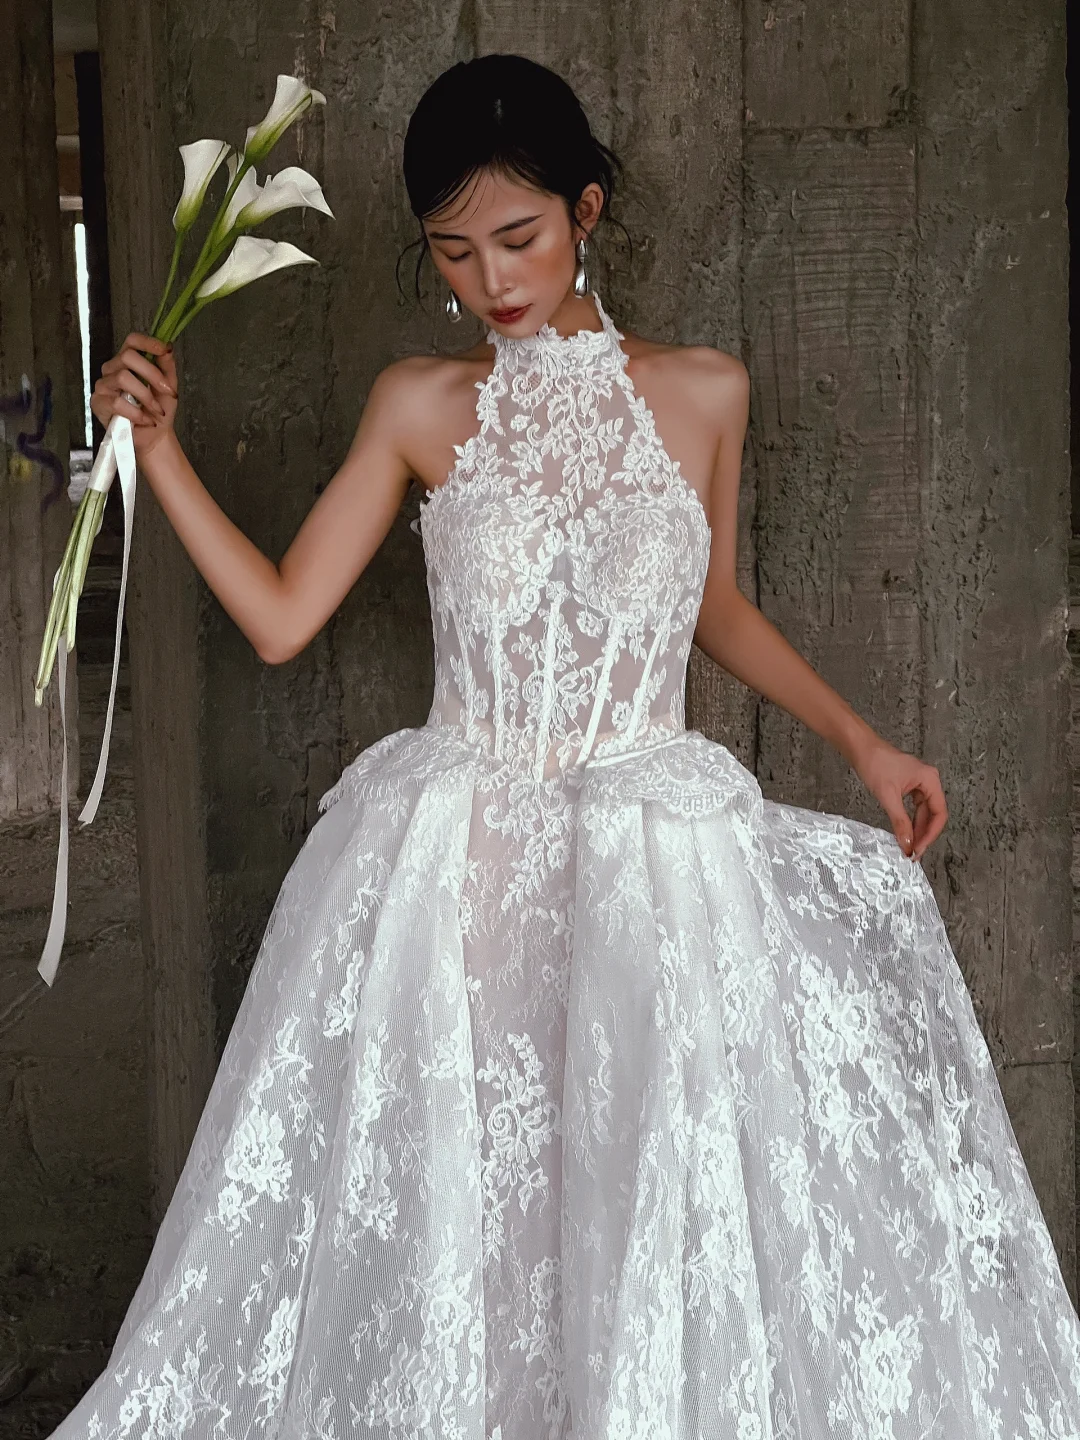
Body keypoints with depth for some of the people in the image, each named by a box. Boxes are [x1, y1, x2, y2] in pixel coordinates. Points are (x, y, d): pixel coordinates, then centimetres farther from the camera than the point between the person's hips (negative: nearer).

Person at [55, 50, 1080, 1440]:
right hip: (453, 868, 0)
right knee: (435, 1223, 3)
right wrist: (156, 445, -2)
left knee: (669, 1213, -1)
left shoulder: (702, 391, 4)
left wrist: (861, 741, 14)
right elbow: (279, 617, 4)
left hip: (659, 863, 0)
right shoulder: (420, 406, 3)